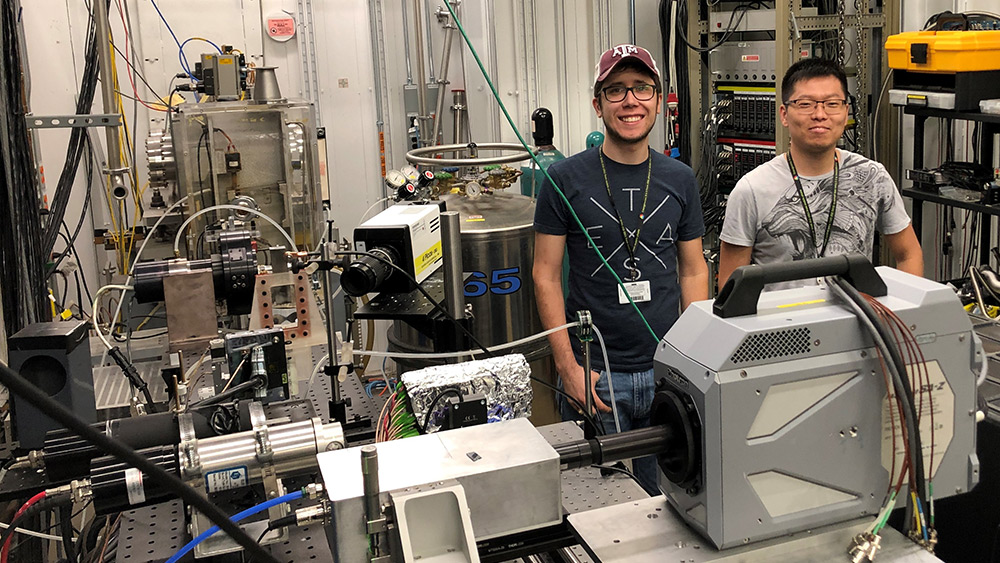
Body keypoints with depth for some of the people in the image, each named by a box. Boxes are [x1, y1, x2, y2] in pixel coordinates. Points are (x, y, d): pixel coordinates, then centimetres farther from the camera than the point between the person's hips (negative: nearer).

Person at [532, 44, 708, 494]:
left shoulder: (679, 179, 6)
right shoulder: (566, 179, -5)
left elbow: (693, 271, 10)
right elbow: (546, 275, -4)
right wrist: (568, 366, -10)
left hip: (668, 371, 3)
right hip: (594, 374, -3)